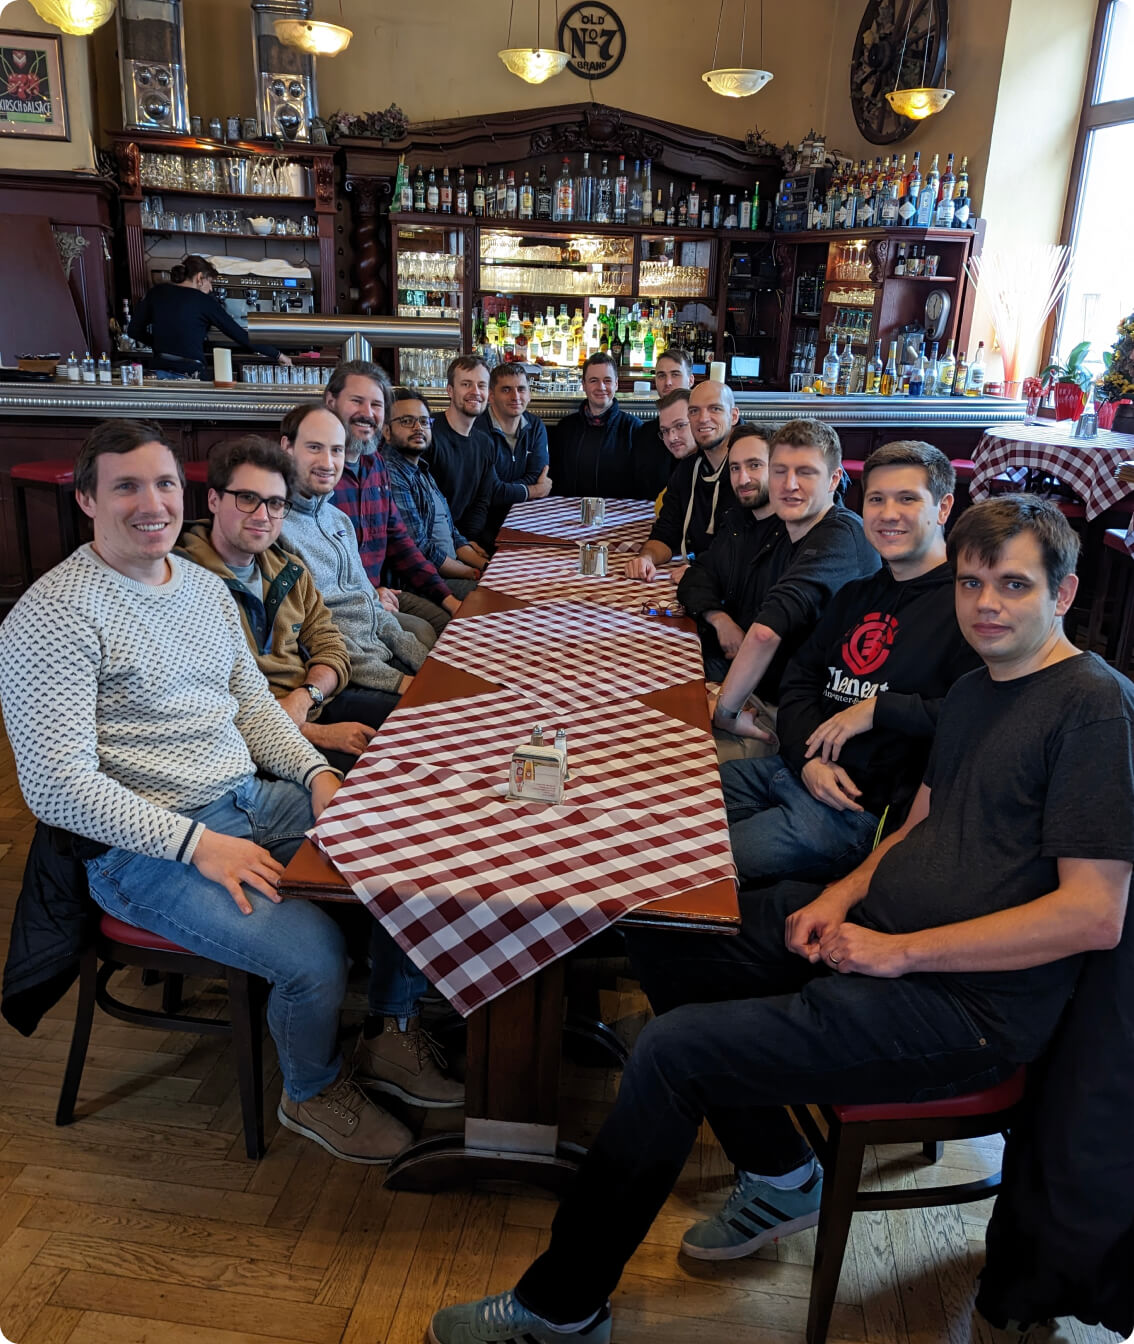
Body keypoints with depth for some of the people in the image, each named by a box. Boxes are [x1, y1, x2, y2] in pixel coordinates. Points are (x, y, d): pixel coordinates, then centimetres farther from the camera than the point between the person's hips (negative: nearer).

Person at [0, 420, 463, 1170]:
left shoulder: (207, 587, 11)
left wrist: (316, 772, -1)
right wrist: (198, 844, -23)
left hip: (252, 800, 8)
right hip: (144, 849, -7)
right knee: (315, 952, -26)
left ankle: (395, 1034, 17)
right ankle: (313, 1092, 10)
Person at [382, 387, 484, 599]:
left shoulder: (422, 471, 18)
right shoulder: (391, 475, -14)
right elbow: (420, 550, -19)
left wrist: (487, 567, 5)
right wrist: (475, 574, -10)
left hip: (451, 570, 10)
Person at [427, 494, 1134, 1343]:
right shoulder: (974, 691, 14)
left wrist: (900, 951, -20)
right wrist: (843, 894, 0)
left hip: (970, 1004, -9)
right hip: (877, 931, 9)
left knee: (676, 1047, -19)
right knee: (667, 944, 9)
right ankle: (780, 1177, 19)